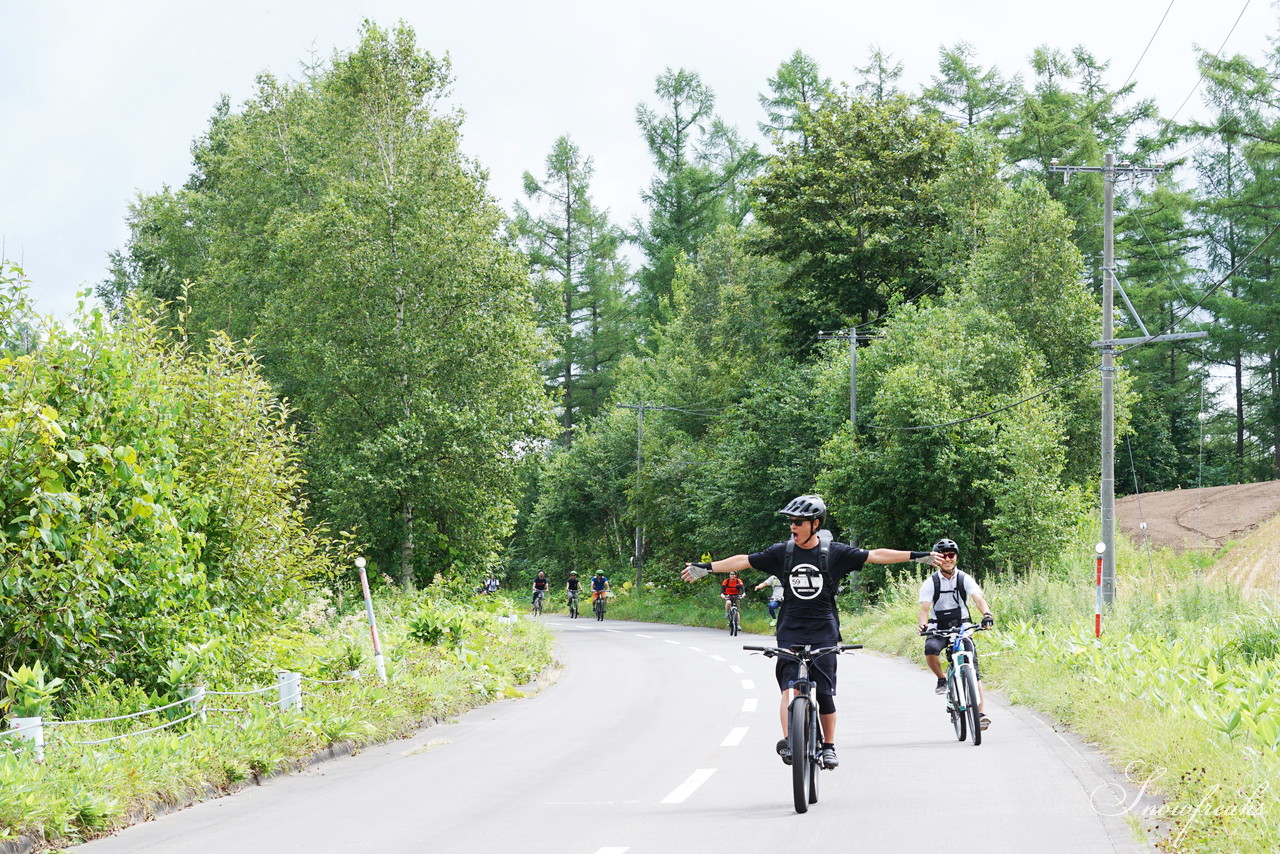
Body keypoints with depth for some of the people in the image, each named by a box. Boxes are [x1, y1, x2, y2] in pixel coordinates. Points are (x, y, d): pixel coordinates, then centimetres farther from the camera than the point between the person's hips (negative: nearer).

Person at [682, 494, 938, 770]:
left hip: (823, 633, -1)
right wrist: (706, 567, 1)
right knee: (790, 688, -15)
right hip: (791, 633, 1)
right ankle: (788, 742, -23)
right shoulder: (782, 552, 4)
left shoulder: (834, 553, 0)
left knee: (825, 693, 0)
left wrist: (917, 556, -4)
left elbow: (875, 555, 0)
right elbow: (744, 561, 5)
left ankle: (829, 746, 16)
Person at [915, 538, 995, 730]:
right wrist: (923, 625, -34)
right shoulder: (931, 583, -3)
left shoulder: (965, 579, -2)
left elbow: (978, 598, -17)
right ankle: (941, 679, -5)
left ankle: (981, 712, -15)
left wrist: (986, 615, -39)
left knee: (973, 669, -14)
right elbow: (924, 608, -11)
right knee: (931, 649, -34)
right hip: (939, 627, 0)